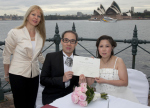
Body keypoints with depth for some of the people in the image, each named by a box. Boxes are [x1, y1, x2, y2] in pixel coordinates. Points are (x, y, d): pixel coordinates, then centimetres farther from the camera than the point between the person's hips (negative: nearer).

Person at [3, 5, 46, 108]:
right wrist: (6, 75, 4)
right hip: (18, 74, -4)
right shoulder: (15, 33, -8)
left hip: (34, 75, 5)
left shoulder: (40, 35, 6)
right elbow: (6, 55, -1)